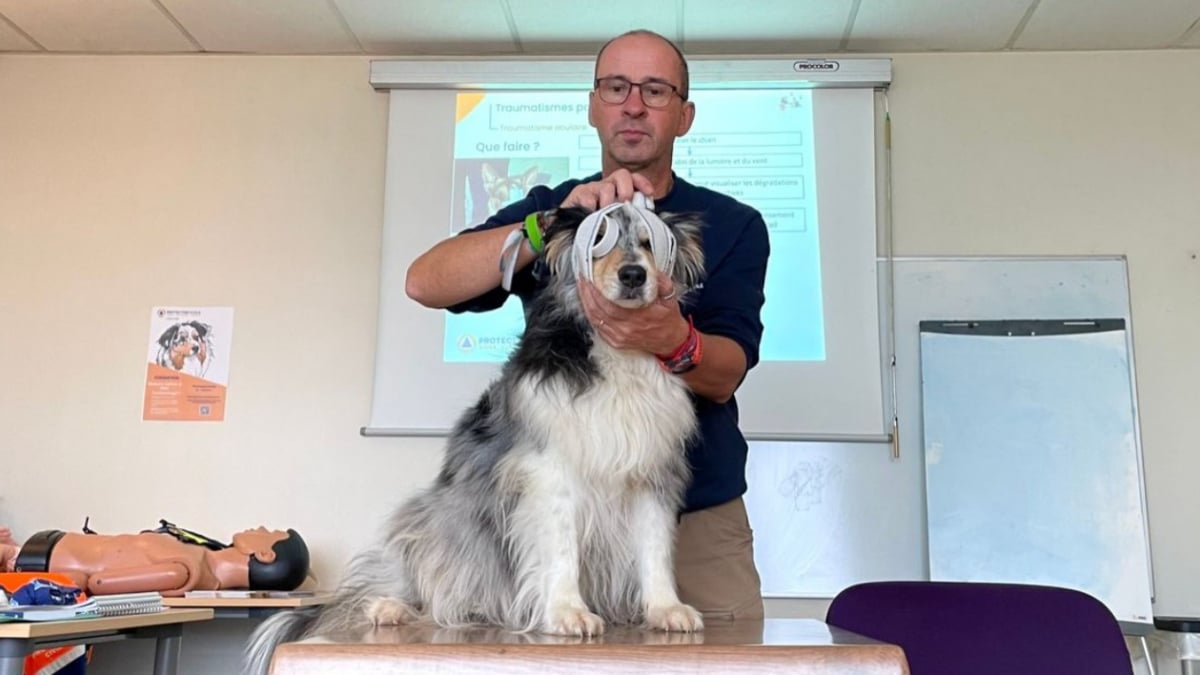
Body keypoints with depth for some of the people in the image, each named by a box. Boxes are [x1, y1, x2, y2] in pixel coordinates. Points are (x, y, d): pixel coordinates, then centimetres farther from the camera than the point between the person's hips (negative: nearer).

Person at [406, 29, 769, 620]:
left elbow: (725, 377, -10)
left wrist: (673, 342, -33)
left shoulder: (733, 225, 1)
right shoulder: (546, 207, 4)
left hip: (700, 517, 0)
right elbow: (424, 283, -12)